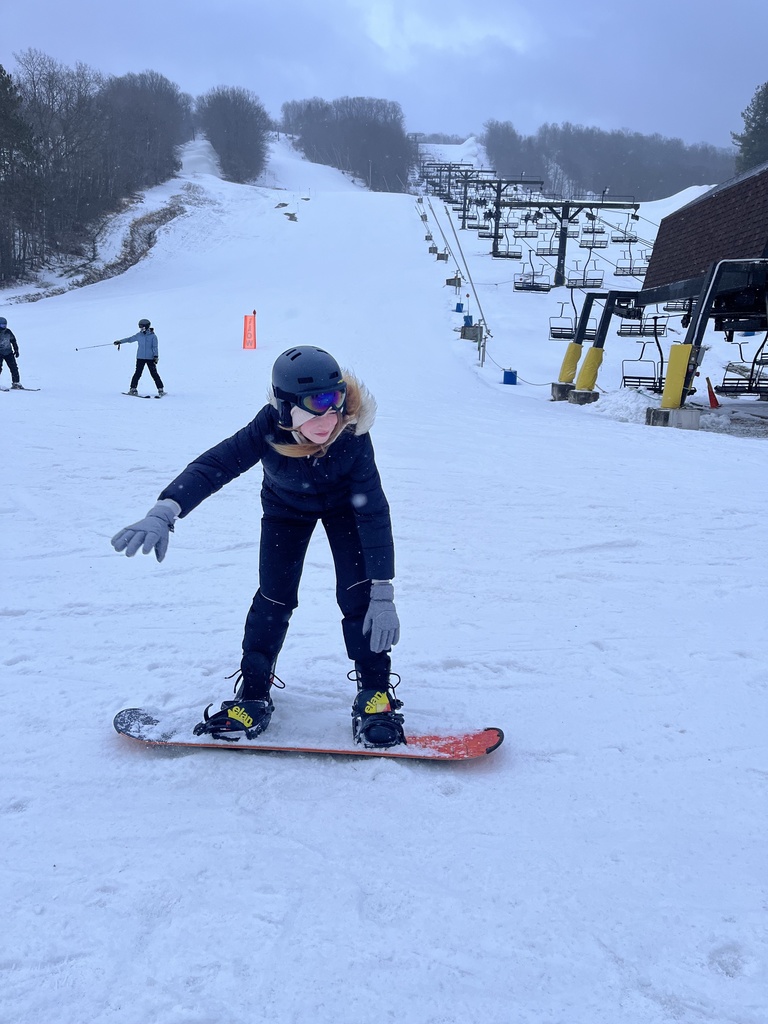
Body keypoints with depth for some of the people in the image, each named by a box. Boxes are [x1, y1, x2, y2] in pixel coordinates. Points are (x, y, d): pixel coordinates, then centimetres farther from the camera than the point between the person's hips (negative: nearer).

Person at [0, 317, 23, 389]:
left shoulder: (8, 332, 2)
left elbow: (13, 340, 15)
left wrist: (16, 350, 14)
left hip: (8, 352, 4)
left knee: (14, 368, -1)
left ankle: (16, 383, 6)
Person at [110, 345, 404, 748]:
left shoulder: (352, 434, -37)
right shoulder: (269, 430, -37)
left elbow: (374, 513, -35)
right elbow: (213, 465, -44)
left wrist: (383, 596, -39)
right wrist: (164, 512, -64)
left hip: (343, 503, -1)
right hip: (286, 506, 1)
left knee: (357, 593, -14)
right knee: (275, 595, -8)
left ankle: (375, 691, 2)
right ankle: (253, 692, 8)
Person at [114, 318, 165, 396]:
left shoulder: (153, 336, -1)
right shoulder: (139, 335, 7)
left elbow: (155, 347, -1)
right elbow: (130, 339, 19)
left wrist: (156, 356, -9)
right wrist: (120, 341, 17)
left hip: (150, 358, -3)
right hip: (140, 358, 3)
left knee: (154, 373, -4)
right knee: (137, 373, 0)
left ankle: (161, 389, 1)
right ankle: (133, 389, 8)